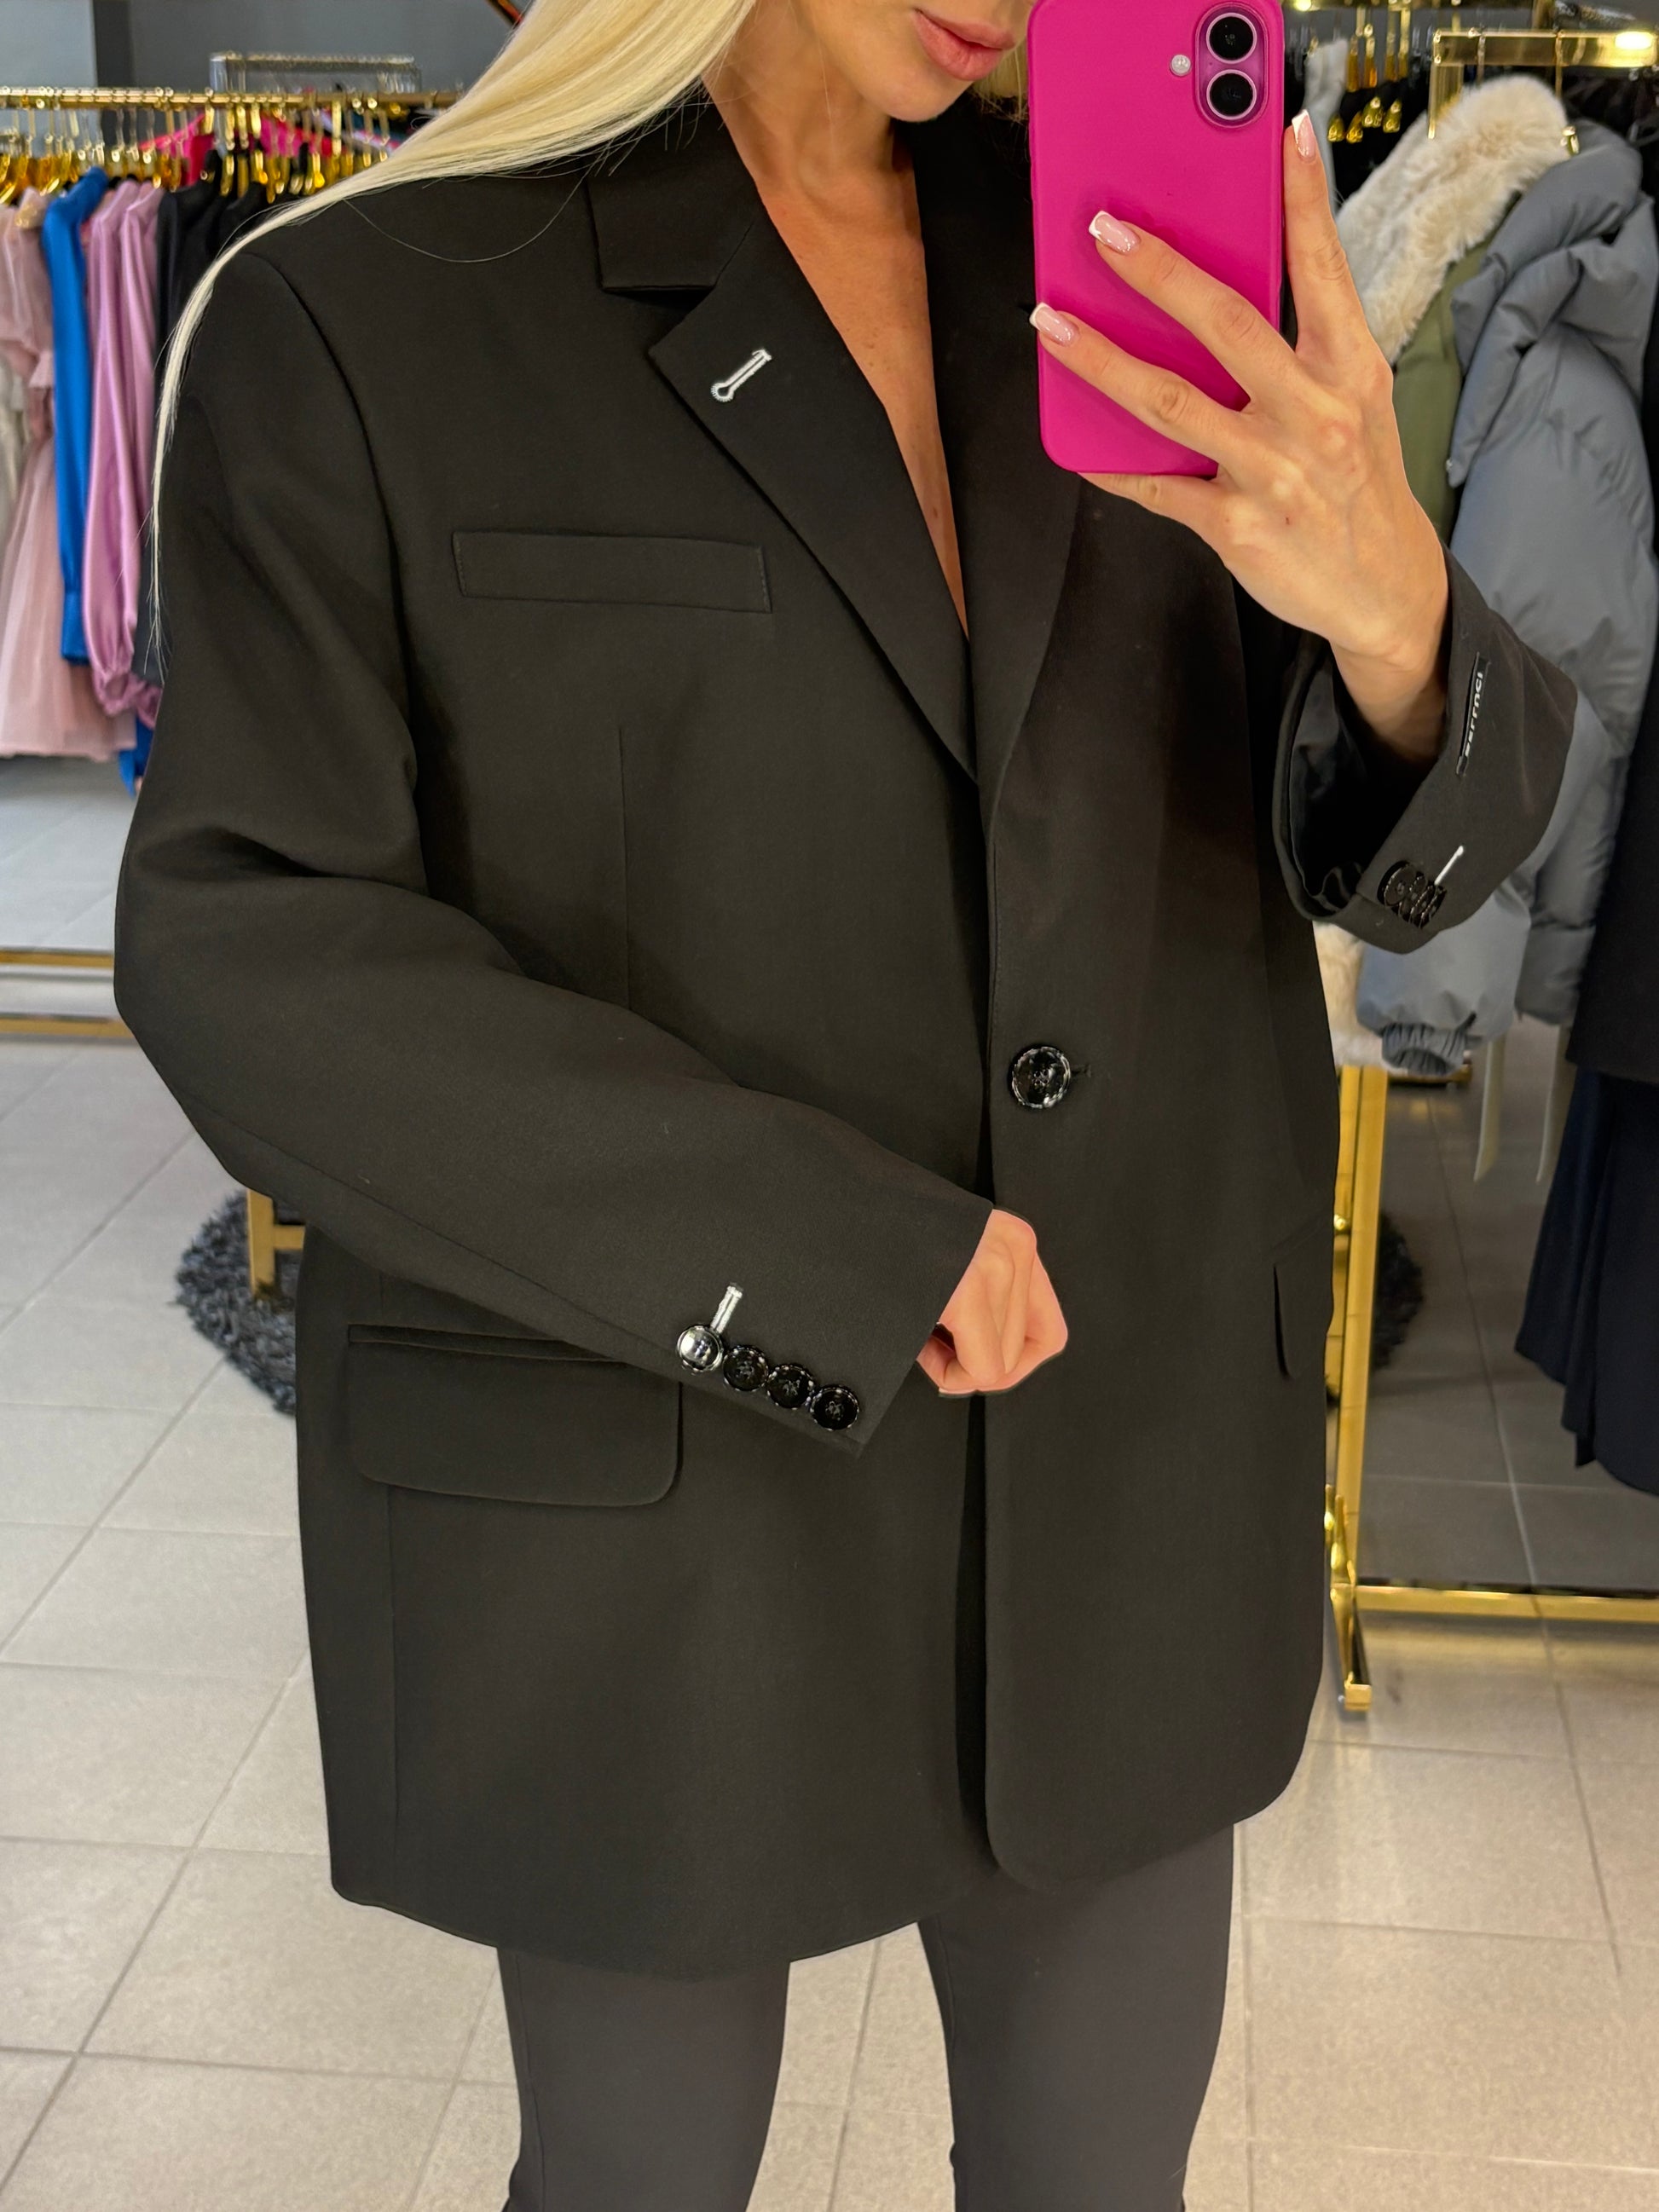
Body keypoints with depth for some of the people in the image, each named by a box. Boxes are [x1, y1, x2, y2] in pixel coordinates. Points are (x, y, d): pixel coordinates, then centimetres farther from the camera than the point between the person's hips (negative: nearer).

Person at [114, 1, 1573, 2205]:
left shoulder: (1148, 281, 2)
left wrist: (1390, 613, -24)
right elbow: (241, 946, -15)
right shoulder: (366, 322, -9)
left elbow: (1409, 850, 0)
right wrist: (839, 1257, -20)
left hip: (1124, 1496, 4)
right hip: (637, 1515, -3)